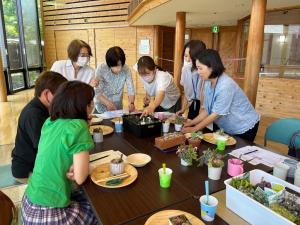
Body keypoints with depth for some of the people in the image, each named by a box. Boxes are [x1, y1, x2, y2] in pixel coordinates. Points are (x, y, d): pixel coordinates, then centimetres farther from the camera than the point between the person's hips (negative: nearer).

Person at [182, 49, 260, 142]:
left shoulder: (225, 86, -30)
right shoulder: (209, 83, -7)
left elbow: (216, 115, -26)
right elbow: (206, 110, -3)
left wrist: (194, 129, -20)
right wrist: (191, 123, -12)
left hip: (244, 128, -7)